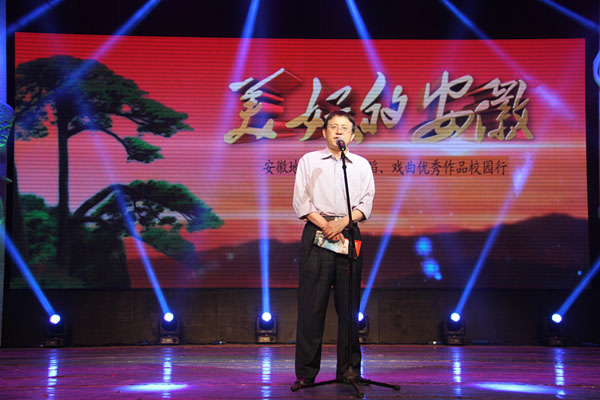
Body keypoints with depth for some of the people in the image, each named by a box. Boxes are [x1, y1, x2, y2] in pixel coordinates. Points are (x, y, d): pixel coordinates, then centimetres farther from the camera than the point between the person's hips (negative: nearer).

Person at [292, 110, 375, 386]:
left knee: (349, 303, 1)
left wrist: (341, 223, -11)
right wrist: (325, 225, -10)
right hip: (316, 233, -2)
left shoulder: (362, 165, 16)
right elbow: (301, 202, 3)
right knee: (312, 303, -5)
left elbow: (366, 204, 6)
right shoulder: (309, 161, 11)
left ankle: (348, 370, 8)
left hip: (349, 233, 2)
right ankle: (306, 372, 0)